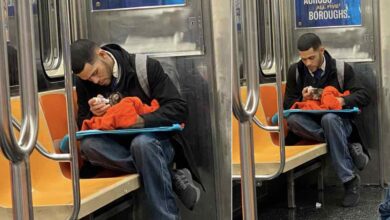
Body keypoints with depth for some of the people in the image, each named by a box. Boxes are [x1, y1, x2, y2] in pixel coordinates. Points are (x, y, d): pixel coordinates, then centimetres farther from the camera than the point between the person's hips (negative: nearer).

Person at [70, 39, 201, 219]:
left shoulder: (146, 67, -12)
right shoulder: (83, 82, -1)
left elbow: (179, 109, -15)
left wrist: (141, 120, -30)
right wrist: (93, 114, -20)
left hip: (155, 142, -4)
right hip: (118, 146, 4)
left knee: (142, 143, -38)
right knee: (87, 145, -28)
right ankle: (171, 177, -26)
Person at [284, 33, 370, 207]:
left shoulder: (342, 69, 0)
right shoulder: (295, 71, 5)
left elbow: (364, 96, -4)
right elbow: (287, 104, 5)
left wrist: (343, 100, -24)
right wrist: (303, 100, -17)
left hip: (339, 122, -2)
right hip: (311, 124, 2)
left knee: (329, 118, -39)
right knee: (292, 120, -32)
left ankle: (350, 180, -34)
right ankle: (348, 147, -29)